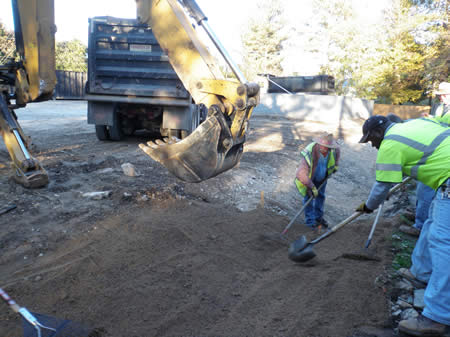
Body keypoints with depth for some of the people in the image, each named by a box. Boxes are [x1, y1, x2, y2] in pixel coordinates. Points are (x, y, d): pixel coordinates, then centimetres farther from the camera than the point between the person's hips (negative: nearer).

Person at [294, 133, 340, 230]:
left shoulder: (332, 149, -26)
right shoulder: (309, 154, -44)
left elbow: (337, 150, 2)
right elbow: (301, 174, -45)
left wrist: (336, 164, 2)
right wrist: (312, 187, -38)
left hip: (322, 177, 5)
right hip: (308, 177, -5)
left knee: (320, 196, 17)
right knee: (309, 197, -1)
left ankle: (318, 216, 37)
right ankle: (310, 221, 15)